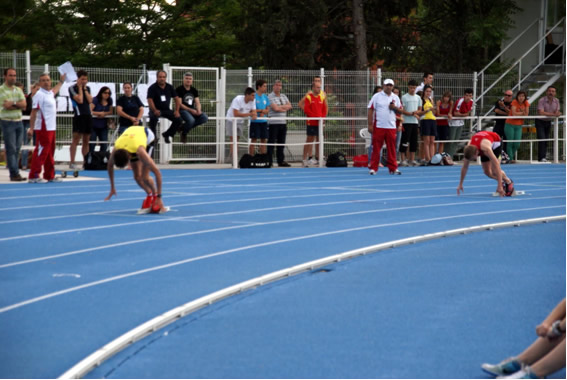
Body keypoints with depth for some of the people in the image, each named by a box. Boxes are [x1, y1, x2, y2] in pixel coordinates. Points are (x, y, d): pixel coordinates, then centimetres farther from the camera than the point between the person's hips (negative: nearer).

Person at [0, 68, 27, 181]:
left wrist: (13, 103, -13)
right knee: (11, 149, -7)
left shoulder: (18, 90, 14)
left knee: (17, 149, 6)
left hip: (19, 121, 6)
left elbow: (24, 105, 1)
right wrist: (18, 104, -4)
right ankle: (14, 174, -8)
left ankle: (14, 173, 10)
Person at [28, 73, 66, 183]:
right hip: (43, 128, -9)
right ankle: (34, 176, -8)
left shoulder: (50, 93, 13)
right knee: (41, 152, -9)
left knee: (50, 153, 13)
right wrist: (31, 128, -22)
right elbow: (34, 112, -17)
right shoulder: (39, 94, -13)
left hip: (51, 128, 9)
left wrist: (61, 81, 52)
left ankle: (49, 175, 20)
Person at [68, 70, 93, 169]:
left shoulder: (87, 88, 15)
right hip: (79, 115, -6)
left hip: (88, 115, 6)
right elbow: (80, 100, -14)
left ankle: (85, 162, 12)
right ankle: (72, 162, -9)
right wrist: (80, 87, -6)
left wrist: (85, 89, 0)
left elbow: (90, 100, 2)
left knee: (86, 140, 8)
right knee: (76, 139, -9)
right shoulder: (72, 88, -3)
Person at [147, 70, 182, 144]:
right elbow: (150, 100, -18)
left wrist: (177, 110, -5)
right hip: (156, 110, -4)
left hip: (166, 110, 4)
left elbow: (176, 98, 8)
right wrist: (155, 110, -33)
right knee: (153, 117, -38)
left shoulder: (169, 87, 6)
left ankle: (167, 134, 7)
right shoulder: (152, 88, -8)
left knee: (178, 119, -15)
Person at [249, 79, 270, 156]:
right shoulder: (253, 96, -9)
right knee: (253, 140, -4)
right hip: (255, 121, -6)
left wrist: (263, 113, -9)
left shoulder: (265, 97, 11)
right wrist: (261, 110, -11)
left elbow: (268, 109, 12)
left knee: (264, 140, 8)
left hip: (263, 121, 6)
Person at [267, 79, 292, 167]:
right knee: (271, 143, -4)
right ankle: (269, 162, -1)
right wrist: (284, 108, -2)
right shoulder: (270, 97, -6)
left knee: (281, 143, 11)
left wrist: (280, 107, -9)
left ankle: (281, 161, 18)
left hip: (283, 123, 7)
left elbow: (289, 106, 5)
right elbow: (275, 108, -17)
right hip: (273, 123, -7)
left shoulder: (283, 96, 16)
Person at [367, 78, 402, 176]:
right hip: (378, 126, -3)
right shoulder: (377, 96, 2)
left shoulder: (395, 97, 13)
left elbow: (400, 111, 16)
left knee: (392, 148, 2)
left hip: (391, 127, 3)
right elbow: (370, 110, -1)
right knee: (376, 148, -3)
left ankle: (393, 168, 7)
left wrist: (395, 107, -7)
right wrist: (370, 125, -7)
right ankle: (373, 168, 1)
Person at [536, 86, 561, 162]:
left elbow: (556, 112, -2)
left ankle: (543, 157, 14)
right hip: (540, 122, -6)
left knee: (546, 140, 7)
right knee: (542, 139, -15)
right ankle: (541, 158, -16)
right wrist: (553, 114, -31)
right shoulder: (542, 100, -19)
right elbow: (541, 113, -29)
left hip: (548, 122, 6)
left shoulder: (556, 101, -1)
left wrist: (557, 113, -27)